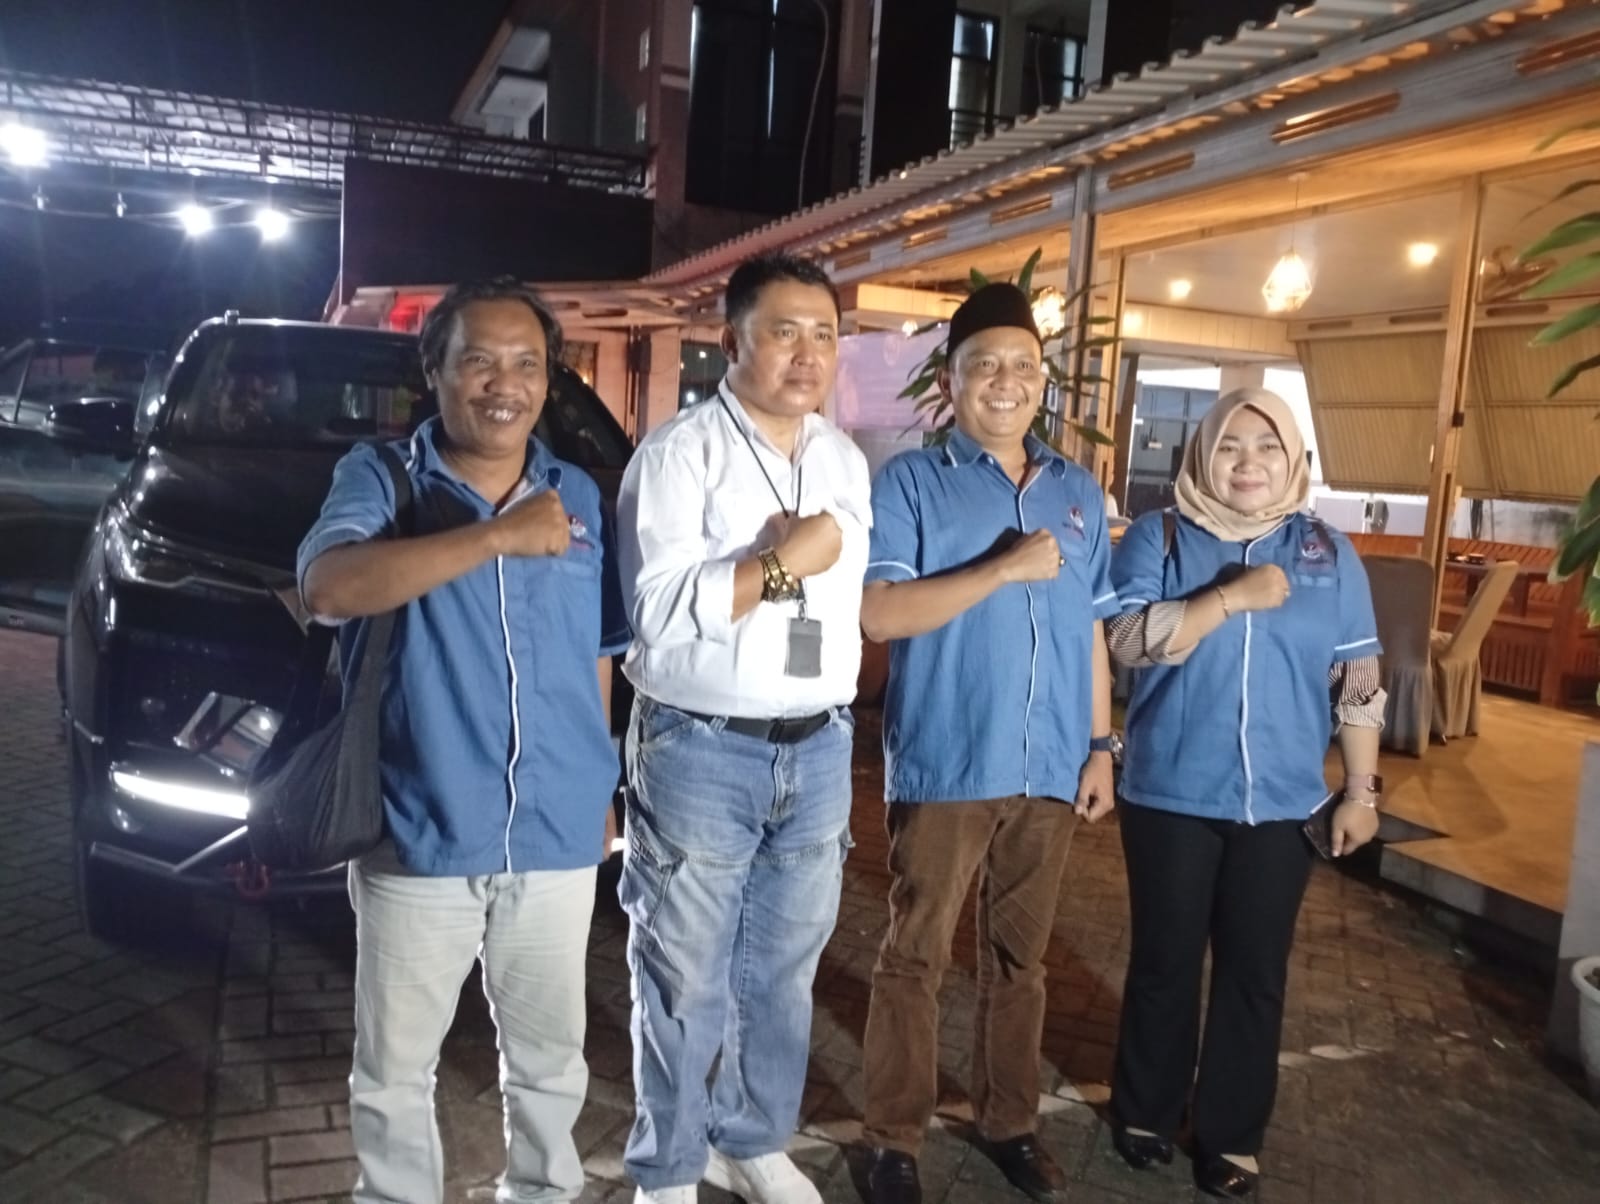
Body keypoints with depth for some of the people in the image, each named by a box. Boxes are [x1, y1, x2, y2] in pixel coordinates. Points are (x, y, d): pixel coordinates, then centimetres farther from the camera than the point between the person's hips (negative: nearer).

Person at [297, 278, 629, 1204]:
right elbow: (330, 587, -27)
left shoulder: (580, 496, 5)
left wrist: (597, 789, 12)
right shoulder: (380, 479, -6)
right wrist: (498, 536, -31)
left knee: (551, 1056, 20)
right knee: (396, 1070, 14)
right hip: (419, 836, -3)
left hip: (557, 840, 3)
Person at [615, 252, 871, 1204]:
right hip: (702, 751, -5)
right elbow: (659, 610, -18)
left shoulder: (847, 461, 11)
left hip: (819, 750, 6)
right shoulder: (680, 452, -9)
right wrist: (781, 564, -18)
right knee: (686, 981, 8)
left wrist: (839, 716, 16)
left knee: (783, 972, 17)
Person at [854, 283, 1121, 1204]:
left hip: (1049, 770, 4)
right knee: (915, 958, 6)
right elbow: (878, 612, -15)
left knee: (1021, 958, 16)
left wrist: (1101, 745, 9)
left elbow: (1093, 633, 14)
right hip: (945, 766, -4)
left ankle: (1010, 1121, 33)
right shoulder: (912, 482, -4)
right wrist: (1003, 569, -18)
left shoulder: (1080, 494, 11)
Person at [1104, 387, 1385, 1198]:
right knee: (1165, 959, 11)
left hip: (1282, 801, 2)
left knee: (1255, 971, 10)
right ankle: (1145, 1112, 29)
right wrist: (1233, 597, -21)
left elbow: (1358, 679, 6)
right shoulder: (1158, 537, -1)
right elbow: (1130, 639, -15)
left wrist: (1362, 789, 3)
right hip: (1173, 793, -2)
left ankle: (1232, 1136, 26)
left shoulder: (1328, 553, 5)